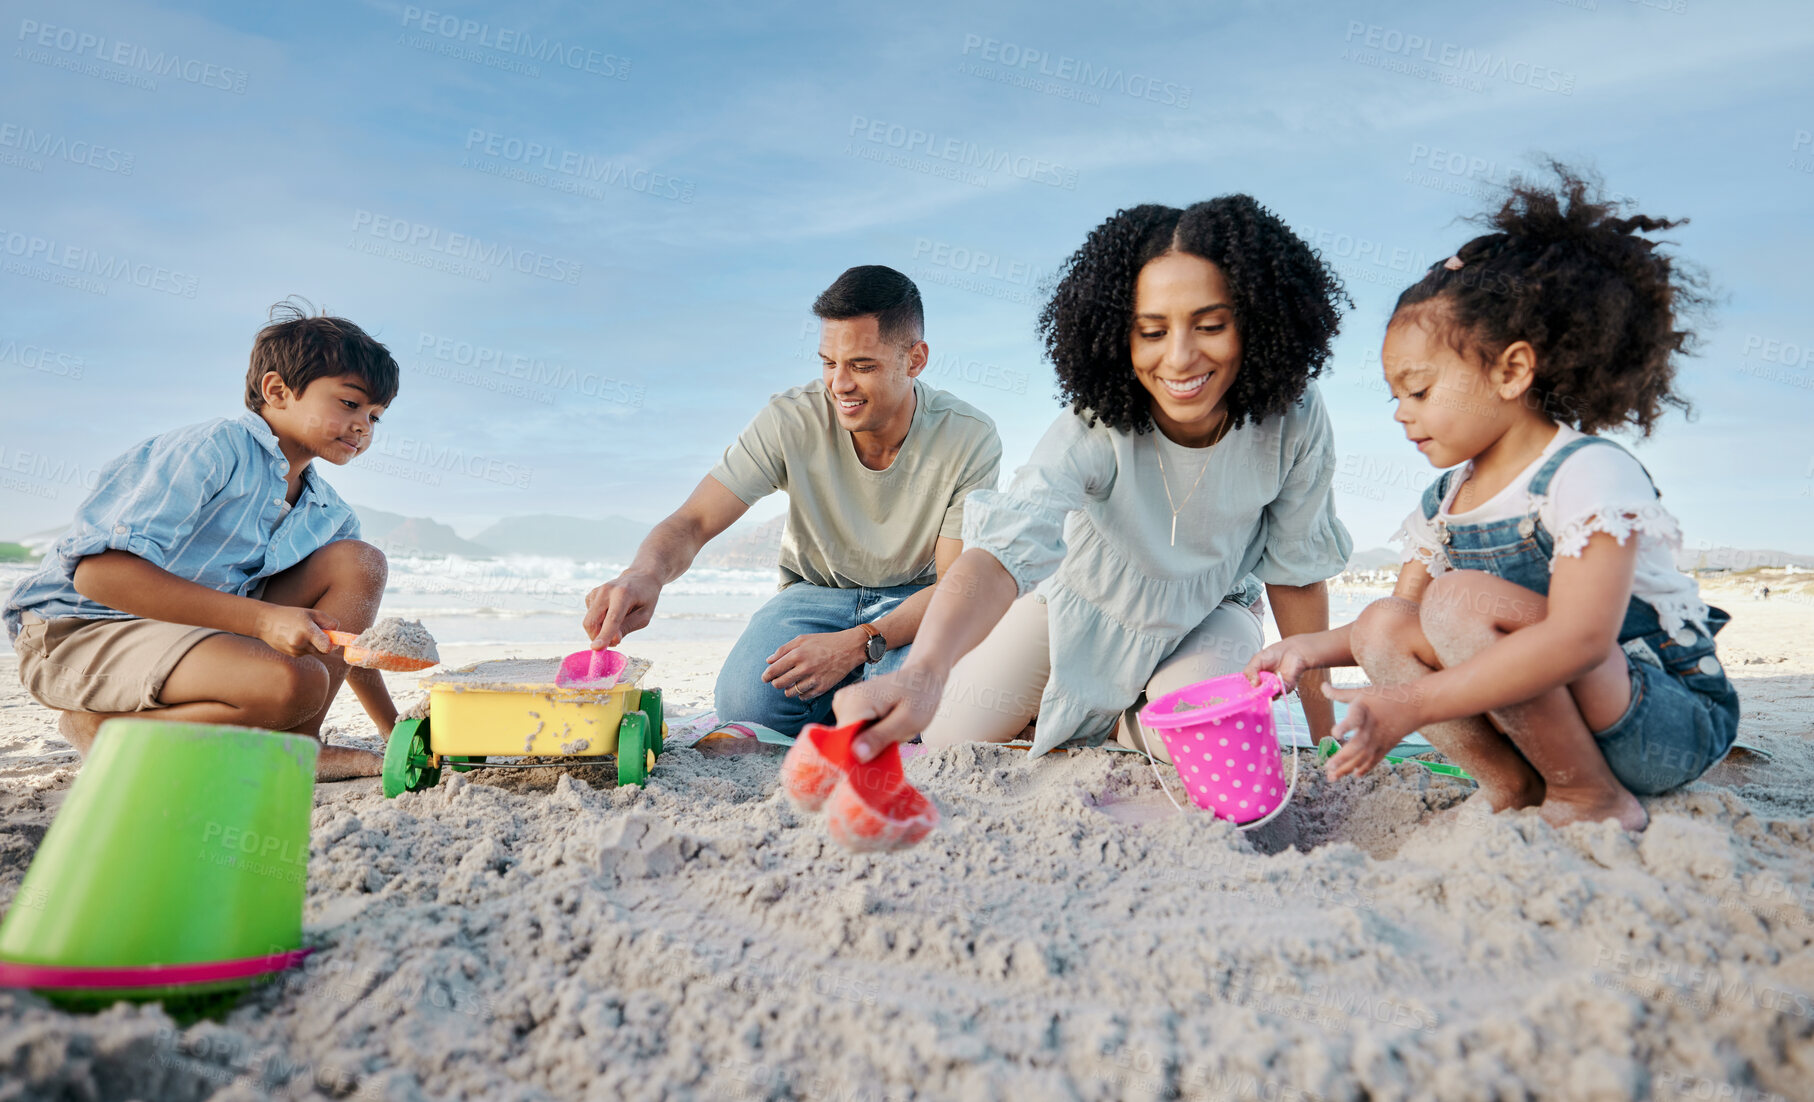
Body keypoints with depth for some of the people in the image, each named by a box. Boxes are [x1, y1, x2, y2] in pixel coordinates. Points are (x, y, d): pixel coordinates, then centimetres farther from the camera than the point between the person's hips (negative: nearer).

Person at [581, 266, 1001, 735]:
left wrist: (858, 644, -34)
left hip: (915, 601, 0)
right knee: (746, 701, -28)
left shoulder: (970, 440, -19)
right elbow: (692, 524, -20)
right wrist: (644, 573, -45)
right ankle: (854, 685, 5)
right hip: (815, 591, 1)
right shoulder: (791, 420, -18)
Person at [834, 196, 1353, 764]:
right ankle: (1085, 717, 25)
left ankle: (1131, 725, 8)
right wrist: (924, 672, -70)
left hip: (1208, 615, 1)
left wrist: (1325, 733, -5)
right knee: (942, 748, -3)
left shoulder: (1293, 420, -26)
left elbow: (1295, 570, -11)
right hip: (1085, 603, 0)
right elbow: (1009, 542, -50)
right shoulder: (1097, 425, -33)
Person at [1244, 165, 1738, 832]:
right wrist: (1315, 647, -11)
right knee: (1384, 627, -10)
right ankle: (1511, 786, -7)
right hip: (1545, 720, 7)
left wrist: (1411, 704, -38)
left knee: (1461, 599, -27)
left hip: (1675, 725, -7)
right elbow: (1401, 625, 11)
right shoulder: (1445, 501, 7)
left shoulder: (1590, 471, -18)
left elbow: (1580, 638, -32)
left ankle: (1594, 801, -13)